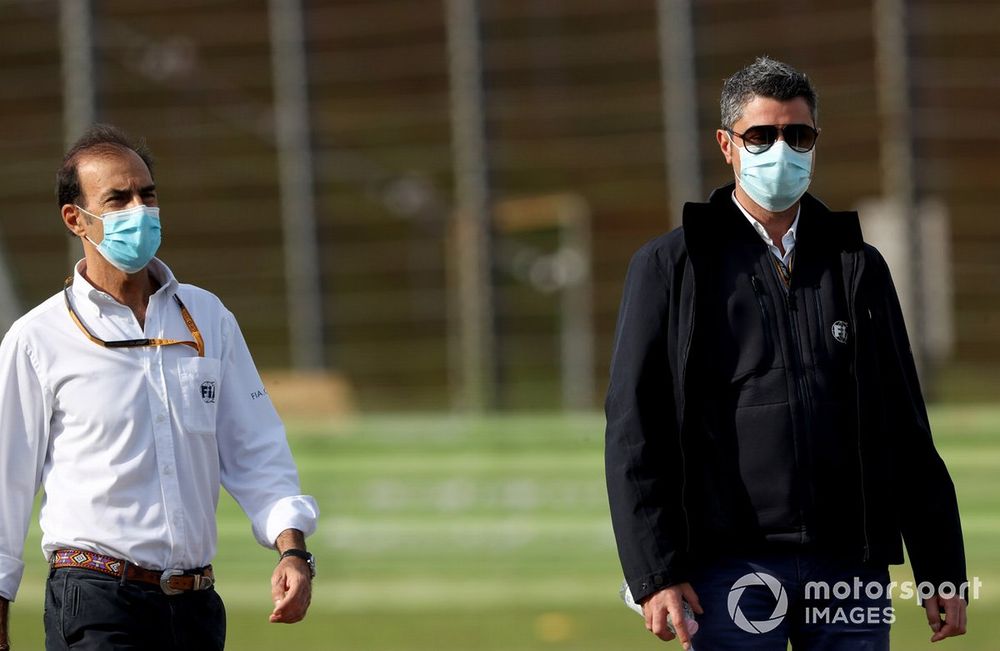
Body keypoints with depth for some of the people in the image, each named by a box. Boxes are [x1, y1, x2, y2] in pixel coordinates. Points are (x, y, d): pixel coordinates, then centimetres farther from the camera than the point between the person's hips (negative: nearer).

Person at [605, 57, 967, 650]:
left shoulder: (859, 266, 16)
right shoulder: (672, 267, 6)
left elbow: (906, 429, 16)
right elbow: (635, 434, 1)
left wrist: (941, 569, 10)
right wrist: (655, 574, -9)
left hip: (851, 566, 3)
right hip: (730, 572, -3)